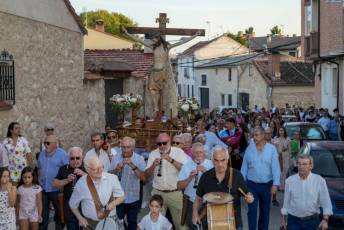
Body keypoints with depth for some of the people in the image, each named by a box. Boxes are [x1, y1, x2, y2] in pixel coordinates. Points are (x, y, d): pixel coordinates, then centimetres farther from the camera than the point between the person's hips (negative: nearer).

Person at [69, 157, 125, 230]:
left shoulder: (112, 178, -9)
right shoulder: (81, 183, -9)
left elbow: (121, 197, 1)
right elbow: (73, 204, 6)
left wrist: (113, 203, -17)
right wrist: (80, 218, -4)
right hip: (90, 224, 0)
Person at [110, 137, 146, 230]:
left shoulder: (140, 159, -9)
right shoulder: (116, 158, -3)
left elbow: (142, 178, -20)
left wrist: (132, 166, -32)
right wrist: (117, 169, -23)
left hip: (133, 198, -1)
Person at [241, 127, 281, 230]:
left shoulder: (271, 149, -6)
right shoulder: (249, 149, -2)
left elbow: (276, 167, -10)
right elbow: (244, 167, 1)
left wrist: (275, 184, -17)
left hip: (266, 185, 0)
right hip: (251, 184, 0)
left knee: (265, 210, 15)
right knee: (252, 211, -2)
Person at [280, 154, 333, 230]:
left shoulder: (319, 181, -4)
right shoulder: (290, 180, 0)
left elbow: (326, 202, -3)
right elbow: (286, 202, 6)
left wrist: (325, 219, -12)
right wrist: (283, 219, 8)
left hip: (312, 221, 0)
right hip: (294, 220, 0)